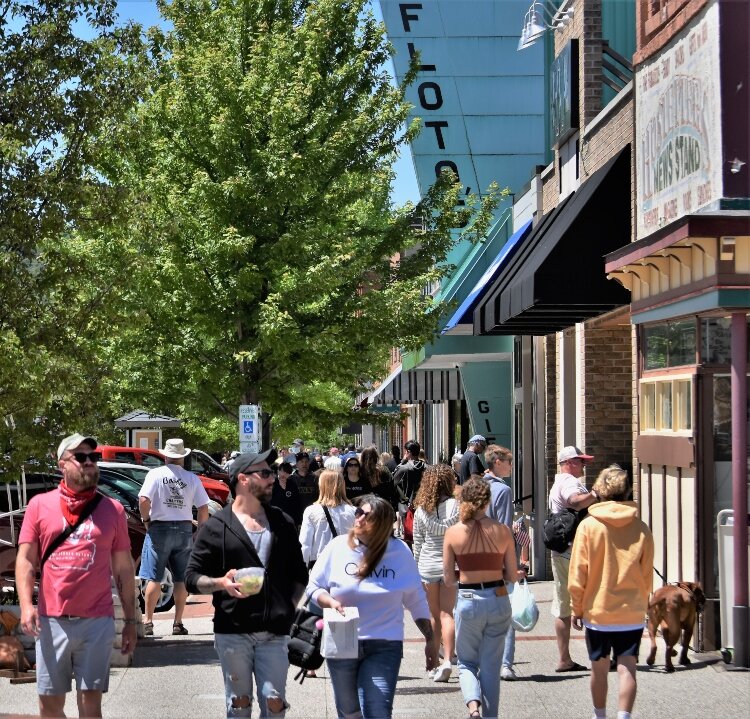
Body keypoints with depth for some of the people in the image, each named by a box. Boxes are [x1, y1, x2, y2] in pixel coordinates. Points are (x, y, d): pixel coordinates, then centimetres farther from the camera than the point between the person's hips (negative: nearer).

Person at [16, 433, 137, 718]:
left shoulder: (112, 509, 7)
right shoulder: (40, 505, 5)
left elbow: (124, 569, 10)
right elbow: (25, 559, 3)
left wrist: (130, 621, 8)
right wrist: (26, 605, -12)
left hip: (97, 621, 0)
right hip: (52, 621, 0)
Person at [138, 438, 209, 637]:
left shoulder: (156, 474, -6)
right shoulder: (192, 478, 2)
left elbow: (144, 500, -16)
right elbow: (203, 508, 0)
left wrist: (146, 519, 0)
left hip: (160, 529, -2)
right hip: (184, 530, 2)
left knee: (154, 578, 1)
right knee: (181, 579, 8)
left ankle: (148, 622, 1)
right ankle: (178, 623, 10)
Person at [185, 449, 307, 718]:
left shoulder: (283, 523, 13)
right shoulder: (216, 527, 2)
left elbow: (299, 574, 20)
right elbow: (192, 577, 1)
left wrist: (290, 608, 5)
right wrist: (221, 583, -18)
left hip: (274, 633, 2)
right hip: (232, 632, -2)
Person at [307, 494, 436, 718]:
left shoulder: (400, 552, -4)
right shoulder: (337, 547, -3)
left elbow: (416, 599, 5)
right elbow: (313, 586, 6)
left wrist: (429, 640, 6)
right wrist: (330, 602, -15)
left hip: (384, 647, -2)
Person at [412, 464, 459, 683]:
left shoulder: (421, 509, -1)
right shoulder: (455, 505, -7)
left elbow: (417, 543, 3)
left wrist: (416, 567, 13)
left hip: (427, 566, 2)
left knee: (433, 615, 14)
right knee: (446, 614, -2)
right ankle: (447, 660, -16)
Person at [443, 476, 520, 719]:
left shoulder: (453, 532, -5)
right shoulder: (502, 531, -2)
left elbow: (448, 579, -1)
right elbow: (513, 576, 3)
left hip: (468, 601, -1)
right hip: (498, 600, 1)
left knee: (467, 662, 15)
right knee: (490, 667, 12)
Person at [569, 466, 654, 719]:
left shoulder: (588, 525, -8)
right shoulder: (641, 529, -3)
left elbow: (578, 573, -6)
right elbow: (647, 575, 4)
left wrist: (577, 608, 4)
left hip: (597, 610, 0)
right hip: (632, 612, 1)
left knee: (599, 668, 13)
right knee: (627, 668, 0)